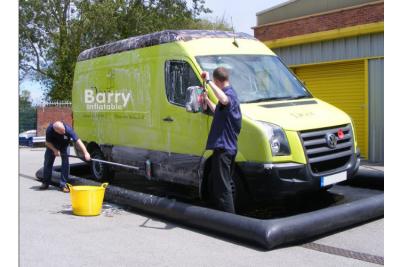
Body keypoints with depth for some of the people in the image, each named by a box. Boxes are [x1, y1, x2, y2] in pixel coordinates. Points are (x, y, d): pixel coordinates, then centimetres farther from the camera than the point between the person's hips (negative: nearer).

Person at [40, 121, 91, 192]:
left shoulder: (68, 129, -38)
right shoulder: (49, 130, -35)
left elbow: (78, 141, -41)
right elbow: (48, 142, -18)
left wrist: (85, 153, -48)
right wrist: (55, 150, -31)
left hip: (64, 146, -1)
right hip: (52, 146, 1)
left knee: (65, 163, -12)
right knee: (48, 163, 3)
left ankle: (63, 185, -4)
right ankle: (45, 183, 19)